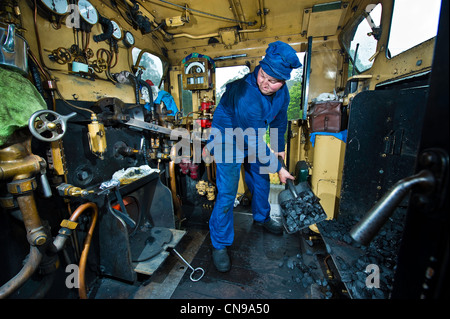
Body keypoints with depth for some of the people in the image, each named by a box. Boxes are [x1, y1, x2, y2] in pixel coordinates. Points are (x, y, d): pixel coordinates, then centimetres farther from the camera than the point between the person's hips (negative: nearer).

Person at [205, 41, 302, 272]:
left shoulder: (282, 92, -9)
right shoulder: (245, 94, -34)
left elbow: (280, 119, 10)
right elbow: (253, 141, -30)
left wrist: (279, 147, 17)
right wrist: (277, 168, -20)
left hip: (253, 139, 7)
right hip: (228, 140, -7)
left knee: (261, 182, 16)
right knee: (227, 194, -10)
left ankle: (262, 218, 46)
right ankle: (219, 244, 11)